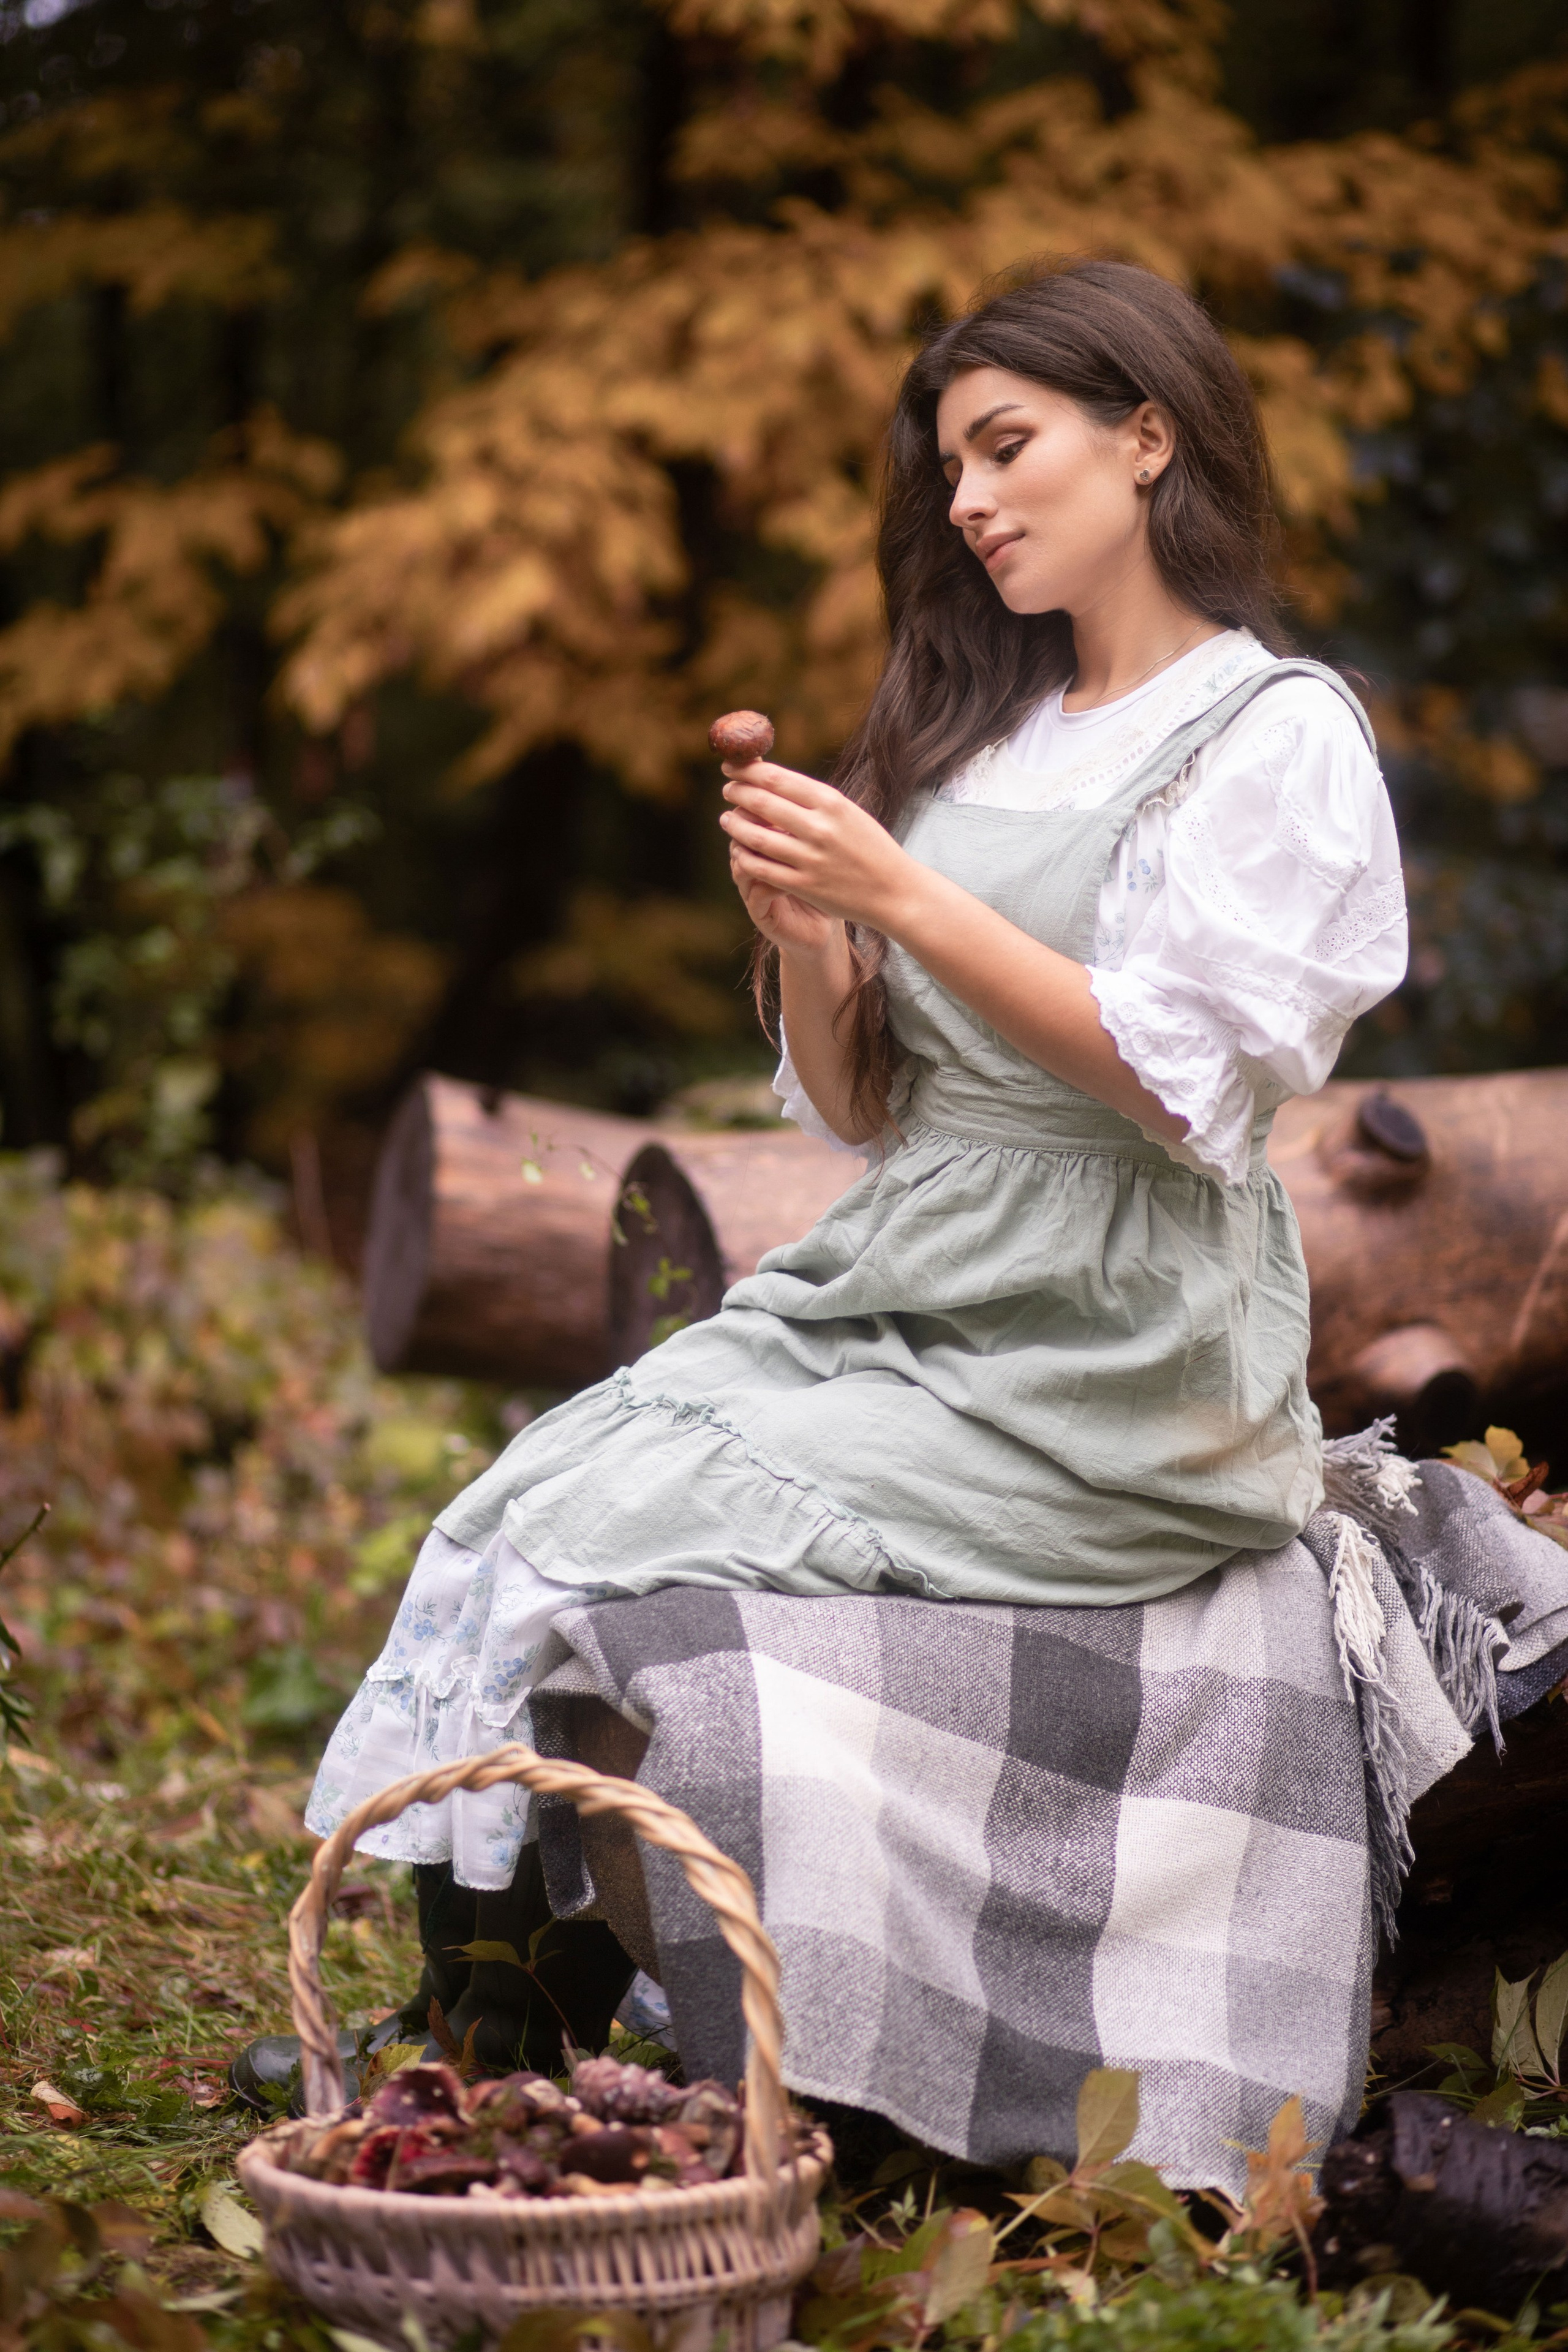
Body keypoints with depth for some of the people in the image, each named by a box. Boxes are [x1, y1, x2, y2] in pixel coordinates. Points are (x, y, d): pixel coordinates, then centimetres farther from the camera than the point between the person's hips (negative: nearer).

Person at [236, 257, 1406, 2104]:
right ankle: (470, 2034, -14)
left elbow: (1183, 1080, -14)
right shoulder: (977, 731, 19)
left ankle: (529, 2035, -8)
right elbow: (863, 1109, 16)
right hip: (886, 1292, 7)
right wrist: (808, 941, -5)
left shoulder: (1275, 736, -3)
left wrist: (901, 895, -16)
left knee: (602, 1546, -20)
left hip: (1101, 1356, -7)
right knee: (517, 1512, -14)